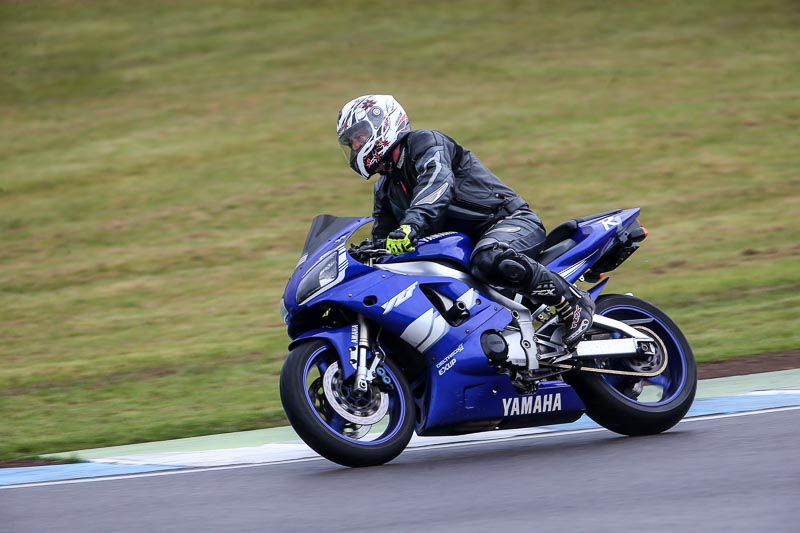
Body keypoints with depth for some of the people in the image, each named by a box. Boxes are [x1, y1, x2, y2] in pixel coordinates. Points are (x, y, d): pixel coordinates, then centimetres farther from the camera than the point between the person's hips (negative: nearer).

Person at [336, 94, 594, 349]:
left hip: (512, 221, -9)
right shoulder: (386, 189, 19)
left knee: (489, 260, -41)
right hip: (464, 244, 9)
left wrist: (411, 224, -48)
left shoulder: (424, 143, -10)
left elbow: (438, 184, -31)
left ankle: (574, 301, -30)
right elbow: (381, 242, 21)